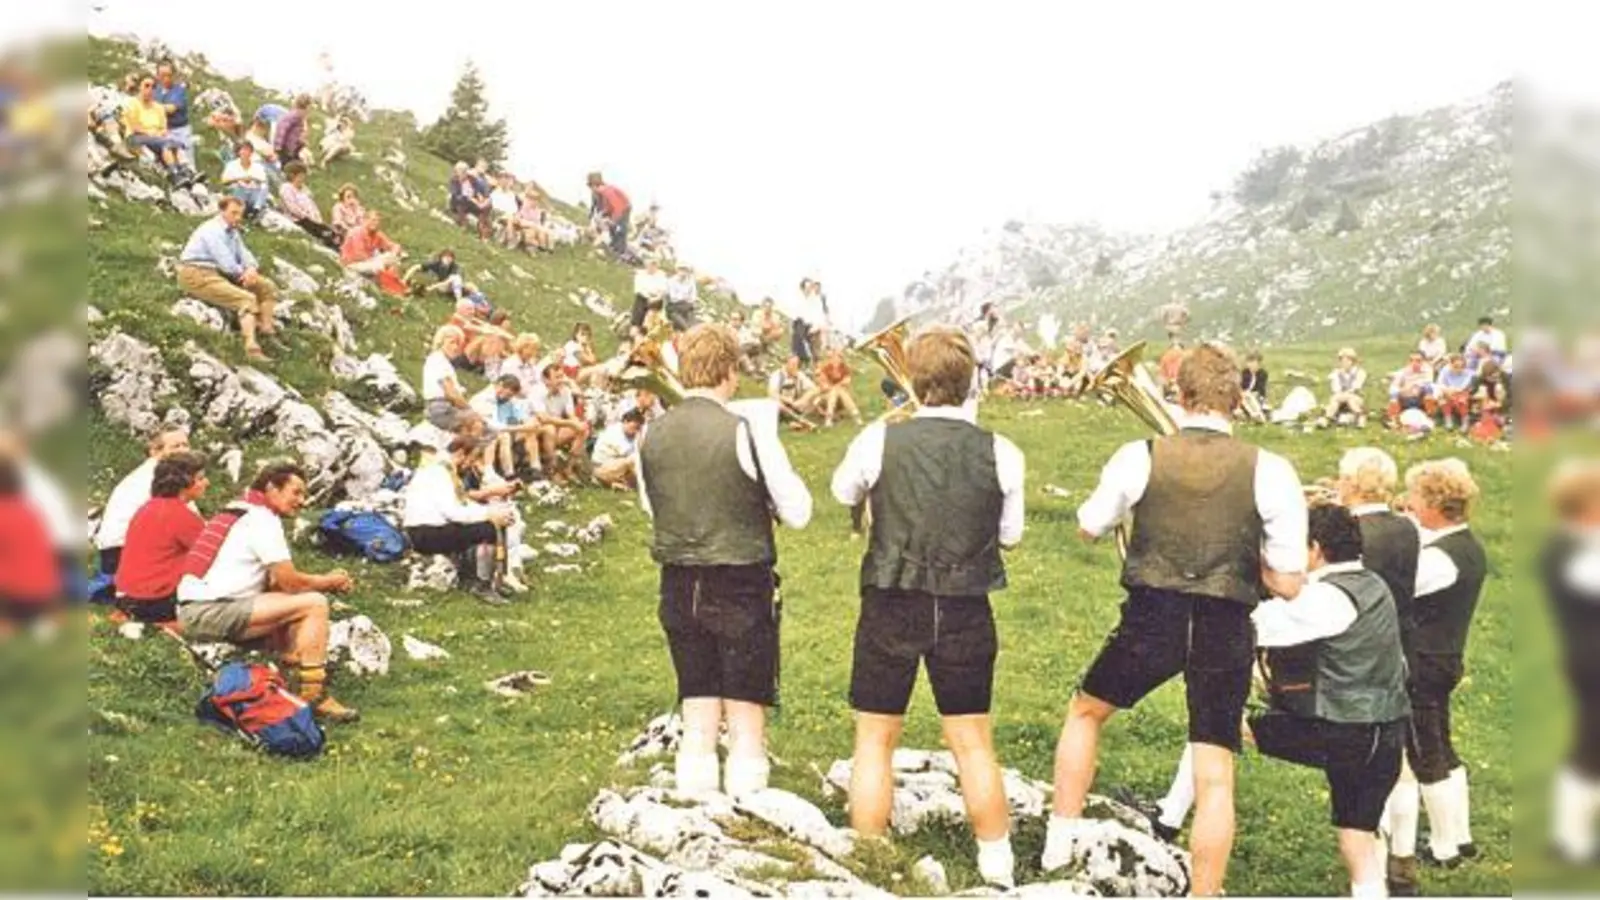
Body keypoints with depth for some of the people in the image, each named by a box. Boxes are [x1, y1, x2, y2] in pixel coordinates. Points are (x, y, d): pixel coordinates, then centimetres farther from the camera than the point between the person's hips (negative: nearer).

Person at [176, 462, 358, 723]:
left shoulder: (240, 512, 23)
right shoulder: (262, 519, -7)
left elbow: (272, 582, 22)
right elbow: (290, 581, -9)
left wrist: (324, 581, 13)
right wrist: (330, 582, 9)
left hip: (192, 613, 10)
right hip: (211, 611, -10)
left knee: (290, 608, 23)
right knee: (315, 604, -13)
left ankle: (292, 685, 12)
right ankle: (313, 696, -13)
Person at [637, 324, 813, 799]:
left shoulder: (652, 436, 0)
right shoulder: (747, 432, -15)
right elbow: (798, 511, -10)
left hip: (679, 587, 5)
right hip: (741, 586, -5)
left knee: (697, 719, 14)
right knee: (747, 720, 5)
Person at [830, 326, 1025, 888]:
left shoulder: (879, 441, -11)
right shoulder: (1000, 454, -9)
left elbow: (843, 493, 9)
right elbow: (1010, 535, 3)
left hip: (891, 606, -1)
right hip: (965, 612, 2)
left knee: (875, 740, 11)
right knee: (973, 743, 14)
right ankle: (998, 867, 24)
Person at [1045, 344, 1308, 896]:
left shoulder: (1140, 457, -7)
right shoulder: (1269, 471, -8)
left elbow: (1089, 528, 11)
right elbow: (1287, 584, -7)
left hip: (1151, 621, 0)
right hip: (1225, 632, 0)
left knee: (1085, 711, 26)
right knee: (1214, 778, 7)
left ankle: (1060, 842, 30)